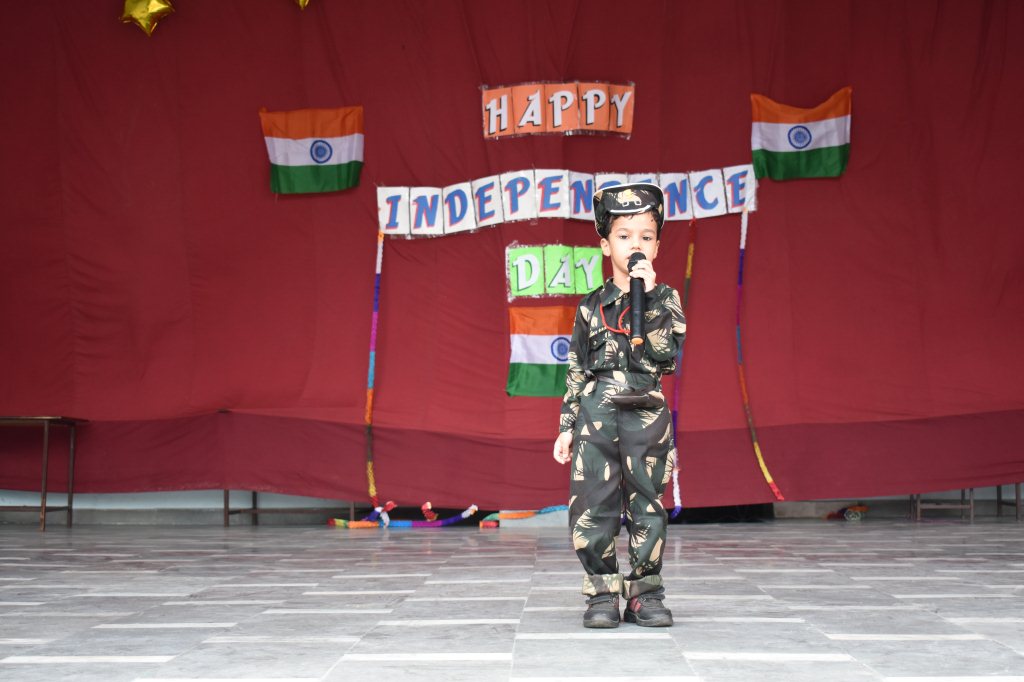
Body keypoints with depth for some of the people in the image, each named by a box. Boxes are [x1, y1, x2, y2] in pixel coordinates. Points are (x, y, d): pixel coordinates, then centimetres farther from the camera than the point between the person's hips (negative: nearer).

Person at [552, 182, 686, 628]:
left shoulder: (665, 299, 5)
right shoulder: (591, 306, 8)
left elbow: (668, 355, -12)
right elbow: (576, 371, 11)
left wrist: (649, 297, -15)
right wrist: (566, 426, 7)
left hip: (646, 416, -1)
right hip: (596, 416, 1)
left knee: (647, 508, 3)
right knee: (592, 508, -3)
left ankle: (645, 594, 13)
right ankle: (602, 595, 7)